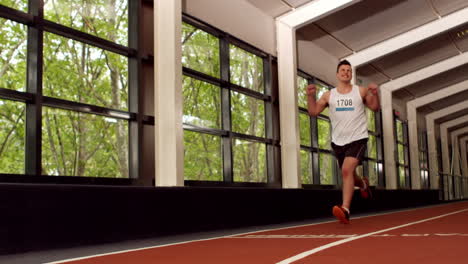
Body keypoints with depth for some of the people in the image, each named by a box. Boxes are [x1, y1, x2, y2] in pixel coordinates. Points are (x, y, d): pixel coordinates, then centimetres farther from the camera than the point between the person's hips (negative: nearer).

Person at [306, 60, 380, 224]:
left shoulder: (361, 91, 2)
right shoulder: (329, 95, 6)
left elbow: (375, 108, 6)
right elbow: (313, 112, 3)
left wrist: (375, 93, -14)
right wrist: (310, 96, -14)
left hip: (357, 139, -4)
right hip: (338, 141, 4)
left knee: (347, 170, -25)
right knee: (348, 174, 16)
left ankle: (345, 209, -28)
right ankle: (363, 184, 53)